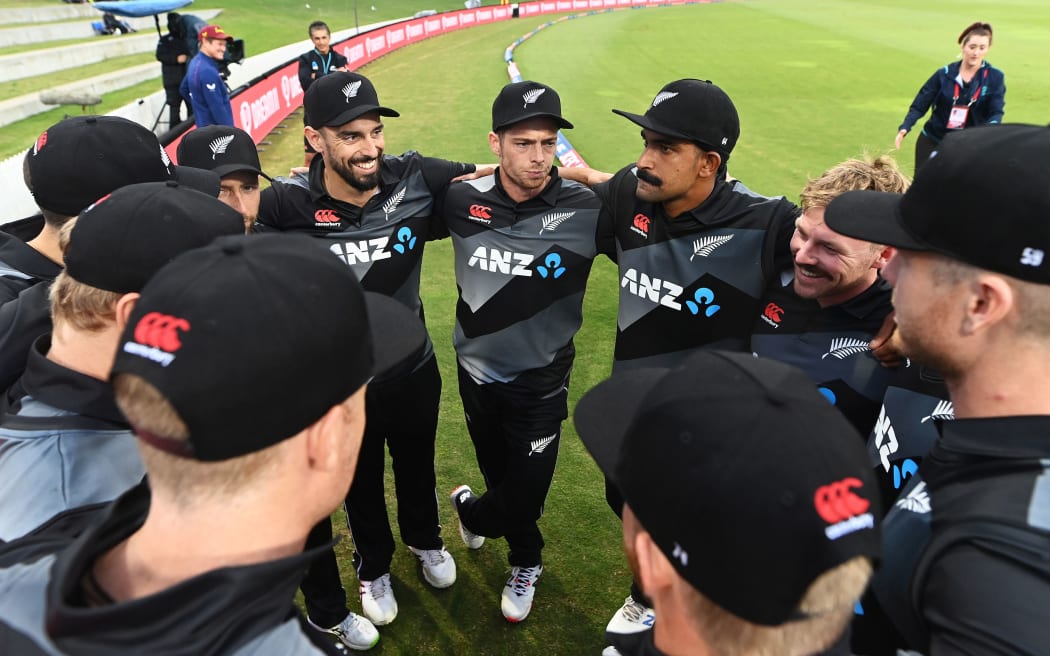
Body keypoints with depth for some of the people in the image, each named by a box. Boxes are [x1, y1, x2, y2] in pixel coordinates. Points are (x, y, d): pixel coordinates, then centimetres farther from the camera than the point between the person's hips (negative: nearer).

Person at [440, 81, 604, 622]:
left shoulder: (586, 211, -18)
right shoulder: (462, 201, -10)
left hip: (540, 381, -2)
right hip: (477, 373, 3)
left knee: (524, 495, 9)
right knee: (501, 479, 23)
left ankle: (470, 511, 44)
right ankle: (525, 563, 52)